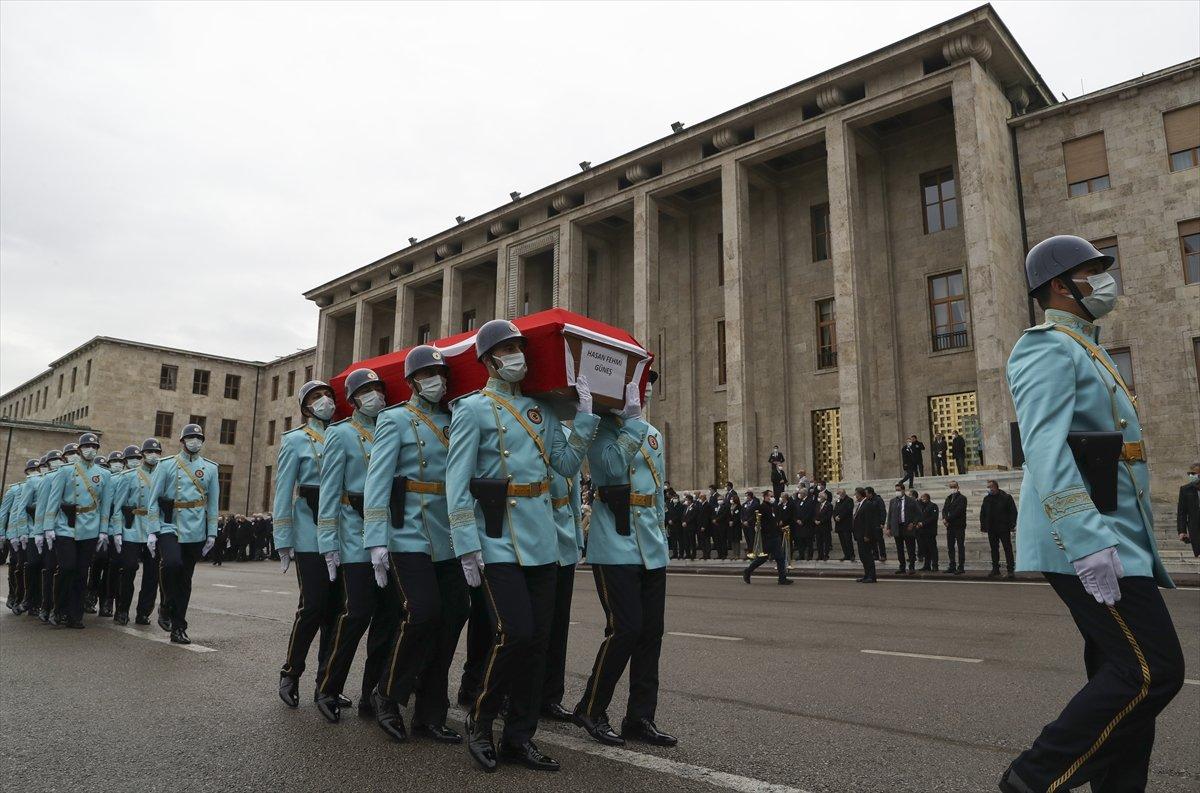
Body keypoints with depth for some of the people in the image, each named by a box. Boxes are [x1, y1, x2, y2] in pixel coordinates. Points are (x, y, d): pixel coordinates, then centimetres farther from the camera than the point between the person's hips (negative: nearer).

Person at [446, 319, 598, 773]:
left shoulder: (540, 409, 15)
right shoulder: (473, 408, -2)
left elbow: (567, 464, 10)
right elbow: (456, 483, -8)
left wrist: (586, 414, 4)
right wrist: (467, 546, -14)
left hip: (543, 541, 6)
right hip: (500, 542, -6)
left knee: (538, 639, 7)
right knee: (514, 634, -12)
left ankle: (520, 737, 20)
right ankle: (479, 722, 13)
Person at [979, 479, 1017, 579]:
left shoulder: (1006, 497, -2)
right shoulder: (986, 499, 11)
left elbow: (1013, 512, -4)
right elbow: (982, 514, 15)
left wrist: (1012, 525, -12)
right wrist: (983, 526, 7)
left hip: (1004, 529, -5)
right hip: (991, 530, 5)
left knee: (1008, 549, -2)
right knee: (994, 549, 9)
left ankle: (1010, 570, 0)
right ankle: (995, 570, 14)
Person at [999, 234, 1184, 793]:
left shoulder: (1083, 355, 24)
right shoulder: (1048, 349, -8)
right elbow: (1043, 448, -23)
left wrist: (1114, 538, 23)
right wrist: (1088, 541, -31)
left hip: (1113, 540, 10)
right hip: (1084, 540, -10)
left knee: (1125, 676, 10)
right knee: (1152, 671, -11)